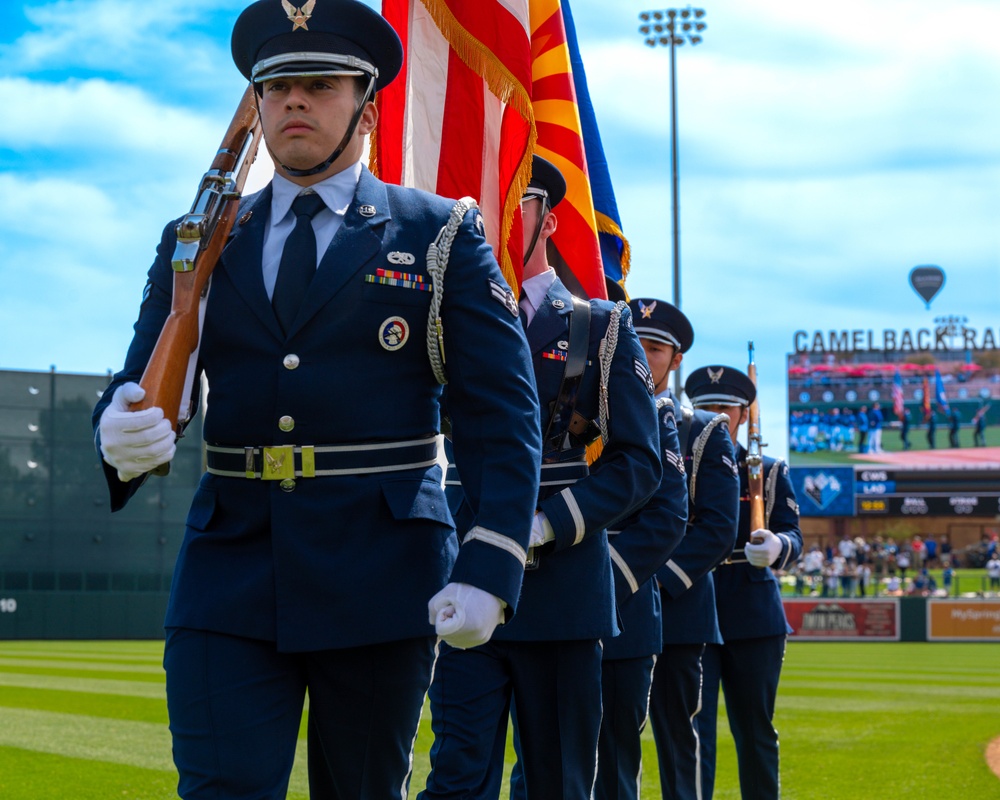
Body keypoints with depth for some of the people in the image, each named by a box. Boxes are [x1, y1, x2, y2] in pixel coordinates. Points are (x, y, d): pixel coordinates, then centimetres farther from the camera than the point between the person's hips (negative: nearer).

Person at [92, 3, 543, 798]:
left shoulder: (442, 235, 4)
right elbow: (142, 386, 8)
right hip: (229, 579, 2)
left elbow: (502, 416, -1)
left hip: (381, 582, -1)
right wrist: (124, 431, -18)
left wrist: (489, 572, -12)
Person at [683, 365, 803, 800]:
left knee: (754, 731, 7)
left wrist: (775, 547, -24)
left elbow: (793, 539, 0)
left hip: (754, 617, 1)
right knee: (694, 727, -9)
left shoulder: (769, 473, 10)